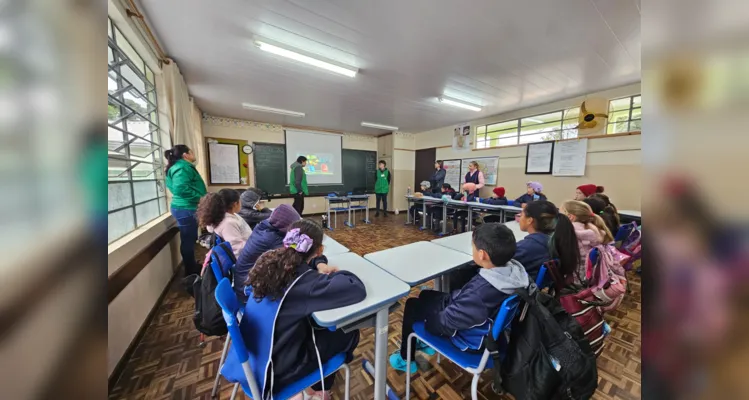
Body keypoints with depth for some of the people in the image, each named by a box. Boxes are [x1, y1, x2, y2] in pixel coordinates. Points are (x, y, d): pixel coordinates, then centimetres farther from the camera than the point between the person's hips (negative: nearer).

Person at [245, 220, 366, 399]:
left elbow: (309, 258, 9)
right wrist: (335, 273, -16)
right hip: (277, 368, -7)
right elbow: (357, 288, -34)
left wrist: (320, 264, -9)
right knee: (349, 333, 8)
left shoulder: (270, 261, -10)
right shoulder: (304, 282, -33)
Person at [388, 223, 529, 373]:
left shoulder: (479, 292, -41)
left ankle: (406, 359, 29)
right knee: (426, 294, 20)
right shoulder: (514, 269, -16)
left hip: (467, 336, -7)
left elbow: (445, 321, -26)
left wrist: (426, 319, -6)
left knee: (412, 305, 8)